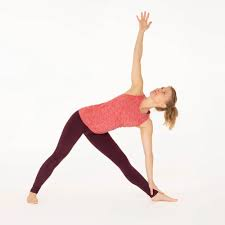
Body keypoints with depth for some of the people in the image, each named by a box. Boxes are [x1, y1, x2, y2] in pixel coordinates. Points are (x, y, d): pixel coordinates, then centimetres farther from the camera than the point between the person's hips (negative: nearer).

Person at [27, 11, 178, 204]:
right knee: (58, 155, -2)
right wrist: (142, 31, -24)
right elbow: (137, 58, -17)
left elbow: (148, 153, -2)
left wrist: (151, 180, -1)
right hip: (83, 117, -2)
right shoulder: (137, 90, -13)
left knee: (124, 163, 0)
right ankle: (33, 192, 11)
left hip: (97, 132, 3)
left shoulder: (146, 123, -7)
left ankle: (154, 195, 10)